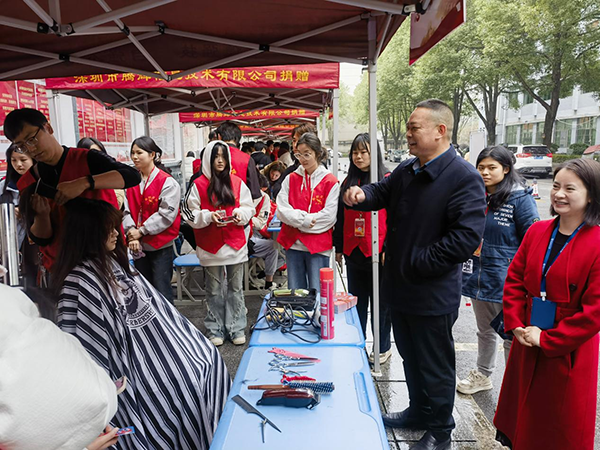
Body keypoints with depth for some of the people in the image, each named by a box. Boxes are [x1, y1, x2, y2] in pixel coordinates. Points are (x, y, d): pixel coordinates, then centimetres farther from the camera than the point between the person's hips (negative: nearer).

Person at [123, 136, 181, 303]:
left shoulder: (167, 182, -9)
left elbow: (167, 214, -15)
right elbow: (126, 209, 1)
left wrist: (141, 231, -14)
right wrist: (131, 231, -14)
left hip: (160, 245, -5)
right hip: (138, 245, 6)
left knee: (161, 289, -2)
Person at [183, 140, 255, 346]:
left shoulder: (237, 182, 6)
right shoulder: (199, 185, -1)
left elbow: (249, 208, 10)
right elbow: (190, 214, -2)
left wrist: (240, 213, -10)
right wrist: (208, 216, -17)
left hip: (236, 243, 2)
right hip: (210, 246, -2)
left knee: (236, 288, 9)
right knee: (214, 290, 8)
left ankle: (236, 328, 20)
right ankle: (215, 330, 21)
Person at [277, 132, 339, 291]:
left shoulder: (330, 181, -1)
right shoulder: (291, 179, 10)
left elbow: (329, 216, -10)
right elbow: (281, 210, 1)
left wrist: (296, 219, -8)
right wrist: (303, 219, -13)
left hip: (319, 247, -3)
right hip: (293, 244, 3)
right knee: (294, 293, 11)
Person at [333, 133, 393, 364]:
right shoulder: (348, 182, 11)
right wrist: (338, 247, 12)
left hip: (378, 252, -5)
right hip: (353, 251, 5)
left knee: (381, 301, 7)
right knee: (356, 300, 14)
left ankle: (383, 347, 23)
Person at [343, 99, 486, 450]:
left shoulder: (465, 178, -19)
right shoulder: (407, 170, 5)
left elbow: (467, 238, -27)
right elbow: (383, 193, 18)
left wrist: (414, 264, -23)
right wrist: (362, 195, -7)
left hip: (433, 295, -7)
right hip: (401, 289, 8)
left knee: (435, 366, 13)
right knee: (411, 358, 25)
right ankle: (419, 411, 48)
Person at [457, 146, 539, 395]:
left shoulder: (520, 198, -12)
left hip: (506, 281, -6)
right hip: (478, 278, 6)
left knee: (511, 336, 7)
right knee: (485, 331, 23)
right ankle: (483, 375, 43)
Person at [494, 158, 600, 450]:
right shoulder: (537, 232, 1)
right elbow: (514, 280, 4)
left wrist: (546, 339, -16)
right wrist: (516, 325, -6)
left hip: (567, 353, -5)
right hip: (526, 345, 5)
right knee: (522, 415, 21)